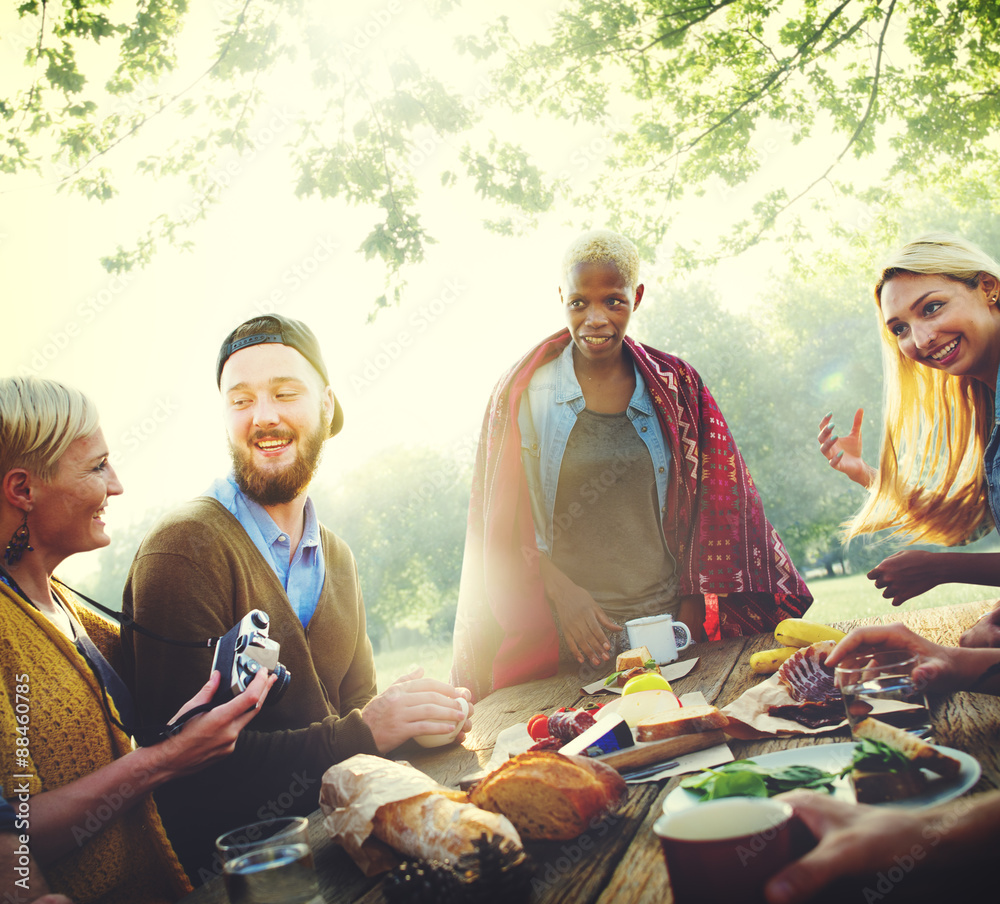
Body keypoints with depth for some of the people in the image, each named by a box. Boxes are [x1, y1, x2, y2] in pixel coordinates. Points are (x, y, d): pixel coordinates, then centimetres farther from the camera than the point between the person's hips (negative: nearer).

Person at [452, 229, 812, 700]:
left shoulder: (675, 386, 3)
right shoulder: (525, 392, -4)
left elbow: (710, 509, 6)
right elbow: (502, 522, -3)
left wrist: (691, 612, 0)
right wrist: (560, 591, -15)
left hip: (664, 620, 2)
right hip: (565, 629, -2)